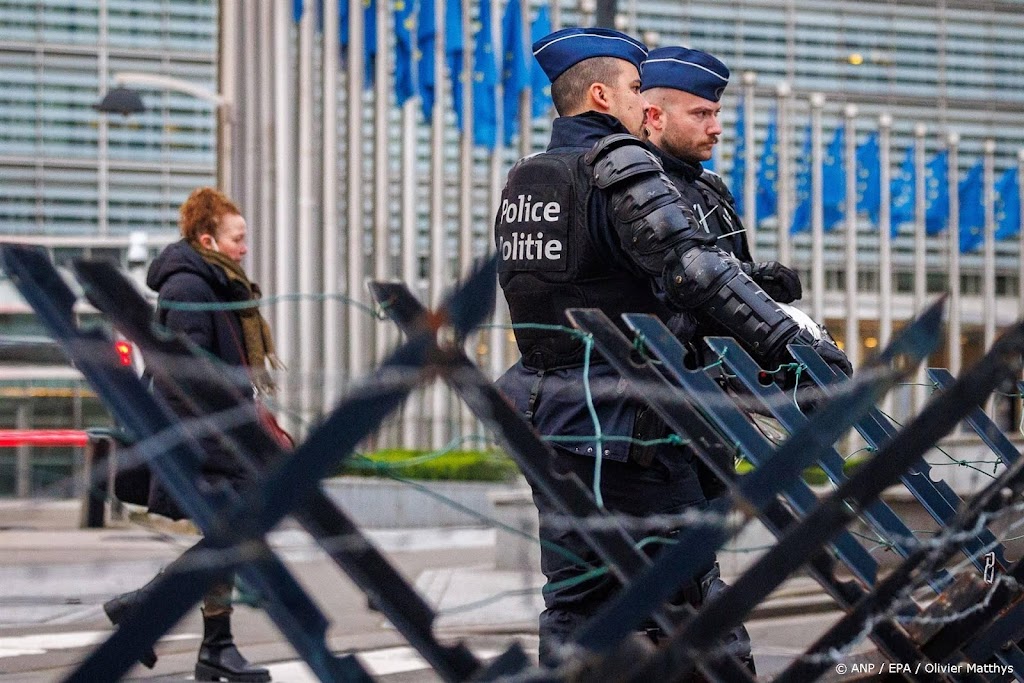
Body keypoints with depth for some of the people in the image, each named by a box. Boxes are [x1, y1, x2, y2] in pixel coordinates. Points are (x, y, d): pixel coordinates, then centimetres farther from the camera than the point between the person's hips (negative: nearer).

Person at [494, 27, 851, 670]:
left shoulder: (522, 184, 14)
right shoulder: (619, 166, -12)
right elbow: (694, 268, -23)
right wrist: (788, 339, -24)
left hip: (548, 415, 8)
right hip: (626, 423, -8)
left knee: (574, 594, 10)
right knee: (683, 597, -1)